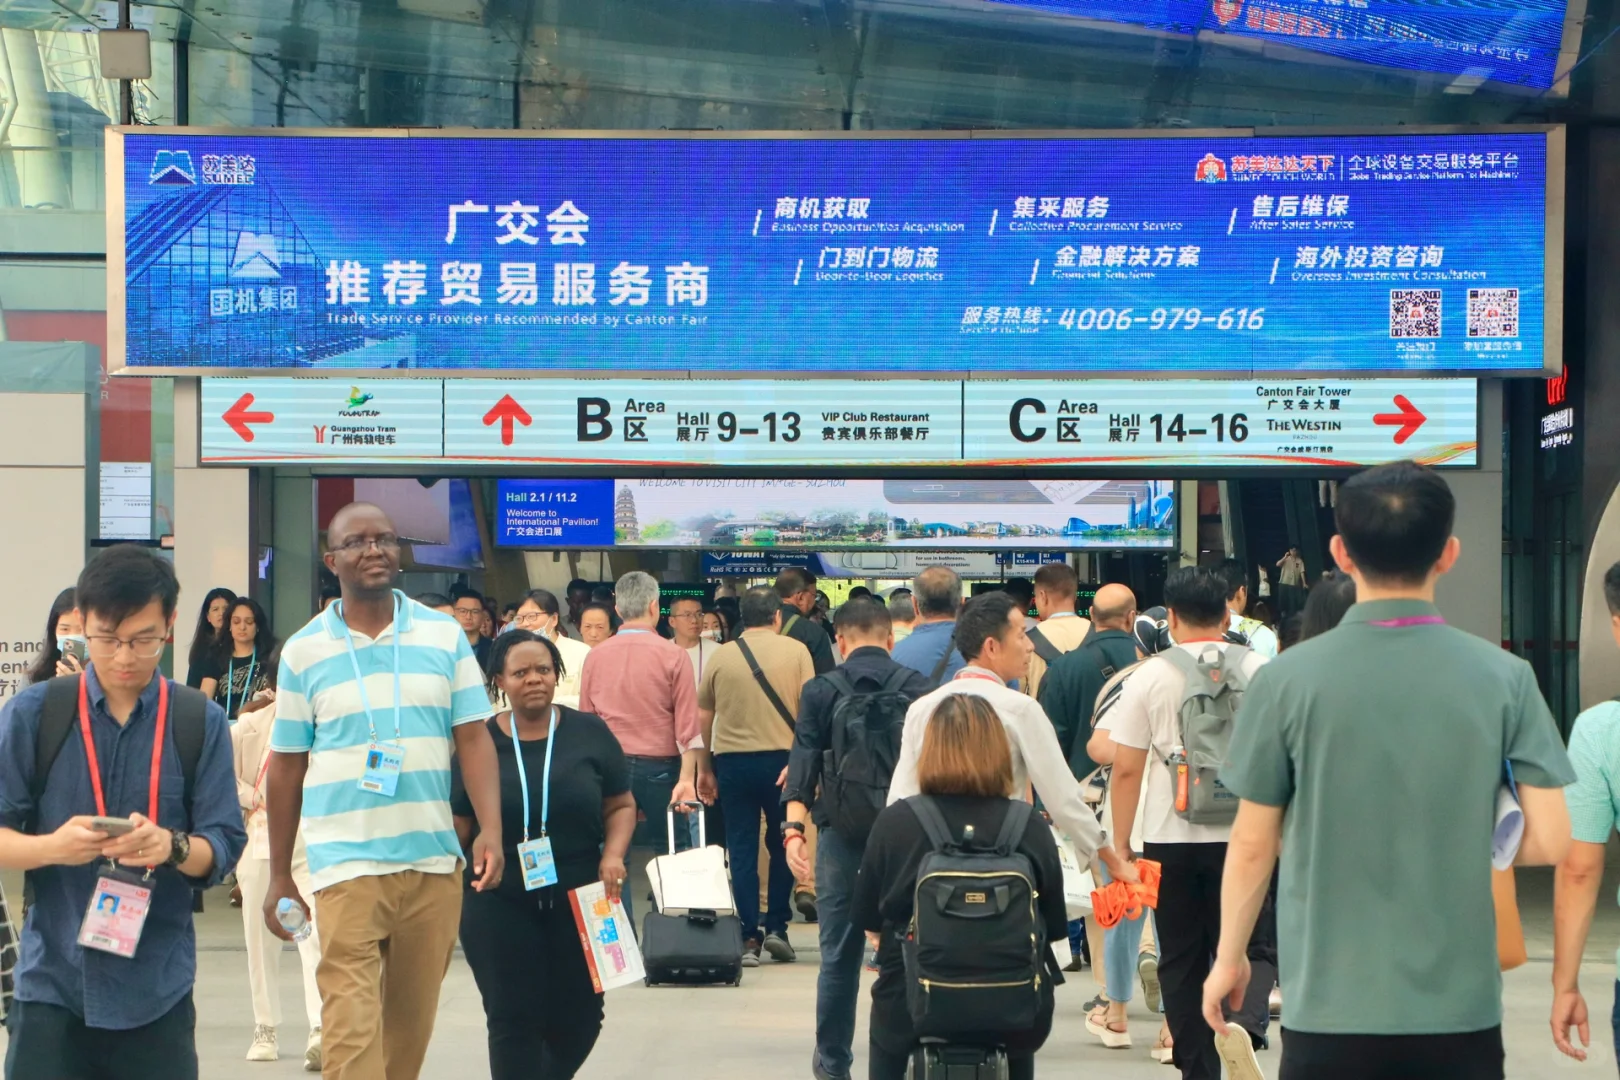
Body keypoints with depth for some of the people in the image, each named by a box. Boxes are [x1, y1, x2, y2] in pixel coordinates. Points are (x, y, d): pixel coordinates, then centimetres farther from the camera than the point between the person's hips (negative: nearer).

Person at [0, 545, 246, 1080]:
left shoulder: (201, 723, 3)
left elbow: (223, 847, 1)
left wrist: (171, 846, -21)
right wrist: (52, 846, -21)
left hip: (158, 991, 1)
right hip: (52, 982, -1)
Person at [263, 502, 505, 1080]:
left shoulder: (446, 636, 6)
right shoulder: (303, 651, 4)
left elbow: (473, 738, 4)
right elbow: (286, 767, 7)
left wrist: (491, 828, -11)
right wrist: (279, 876, 8)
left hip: (434, 860, 2)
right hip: (347, 862, -2)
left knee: (413, 1022, 11)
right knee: (351, 1026, -11)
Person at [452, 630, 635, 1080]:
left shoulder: (590, 733, 2)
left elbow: (621, 806, 7)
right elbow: (459, 827, 5)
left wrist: (613, 854, -11)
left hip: (580, 903, 1)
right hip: (500, 907, -1)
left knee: (579, 1019, 6)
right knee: (514, 1022, -1)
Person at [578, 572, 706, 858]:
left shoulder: (595, 656, 1)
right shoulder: (672, 655, -6)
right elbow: (688, 723, -9)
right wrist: (687, 778, -7)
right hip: (659, 766, -2)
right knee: (668, 853, 5)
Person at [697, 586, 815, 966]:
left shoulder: (721, 655, 4)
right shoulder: (795, 651, 0)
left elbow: (703, 716, 10)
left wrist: (708, 762, 21)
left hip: (732, 760, 1)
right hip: (781, 757, -1)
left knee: (741, 848, 4)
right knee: (783, 844, 15)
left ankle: (749, 937, 2)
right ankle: (776, 926, 12)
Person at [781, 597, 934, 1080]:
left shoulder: (820, 691, 0)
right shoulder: (919, 689, 2)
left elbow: (803, 763, -8)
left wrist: (794, 829, -11)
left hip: (842, 834, 0)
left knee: (839, 954, 7)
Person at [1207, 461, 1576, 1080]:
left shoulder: (1289, 680, -8)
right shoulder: (1505, 678, -5)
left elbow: (1252, 844, -2)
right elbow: (1551, 841, -5)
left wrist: (1229, 956, 13)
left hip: (1330, 1006, -1)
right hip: (1461, 1007, 1)